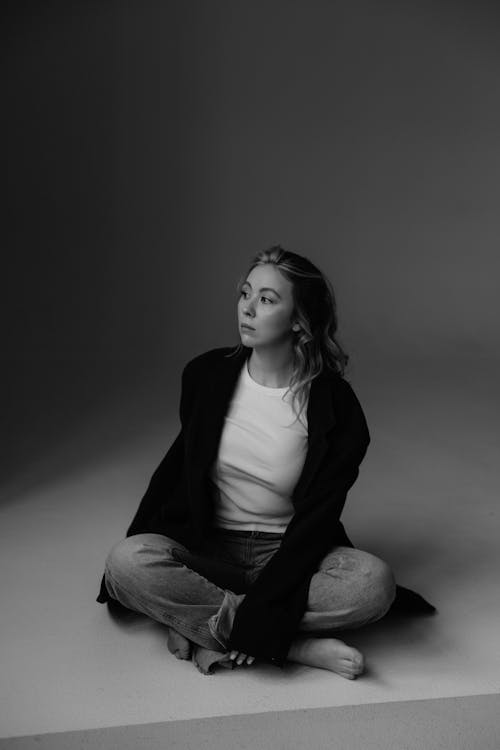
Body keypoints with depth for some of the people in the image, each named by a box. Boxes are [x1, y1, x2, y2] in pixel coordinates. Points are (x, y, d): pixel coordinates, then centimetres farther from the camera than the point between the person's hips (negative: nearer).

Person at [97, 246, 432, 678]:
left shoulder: (335, 405, -12)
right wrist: (136, 540, 8)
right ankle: (297, 646, -25)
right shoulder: (207, 375, -3)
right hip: (204, 546, 2)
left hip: (288, 552, -2)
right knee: (126, 561, -28)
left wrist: (264, 607, -25)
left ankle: (209, 625, -23)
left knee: (374, 582, -30)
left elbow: (316, 518, -14)